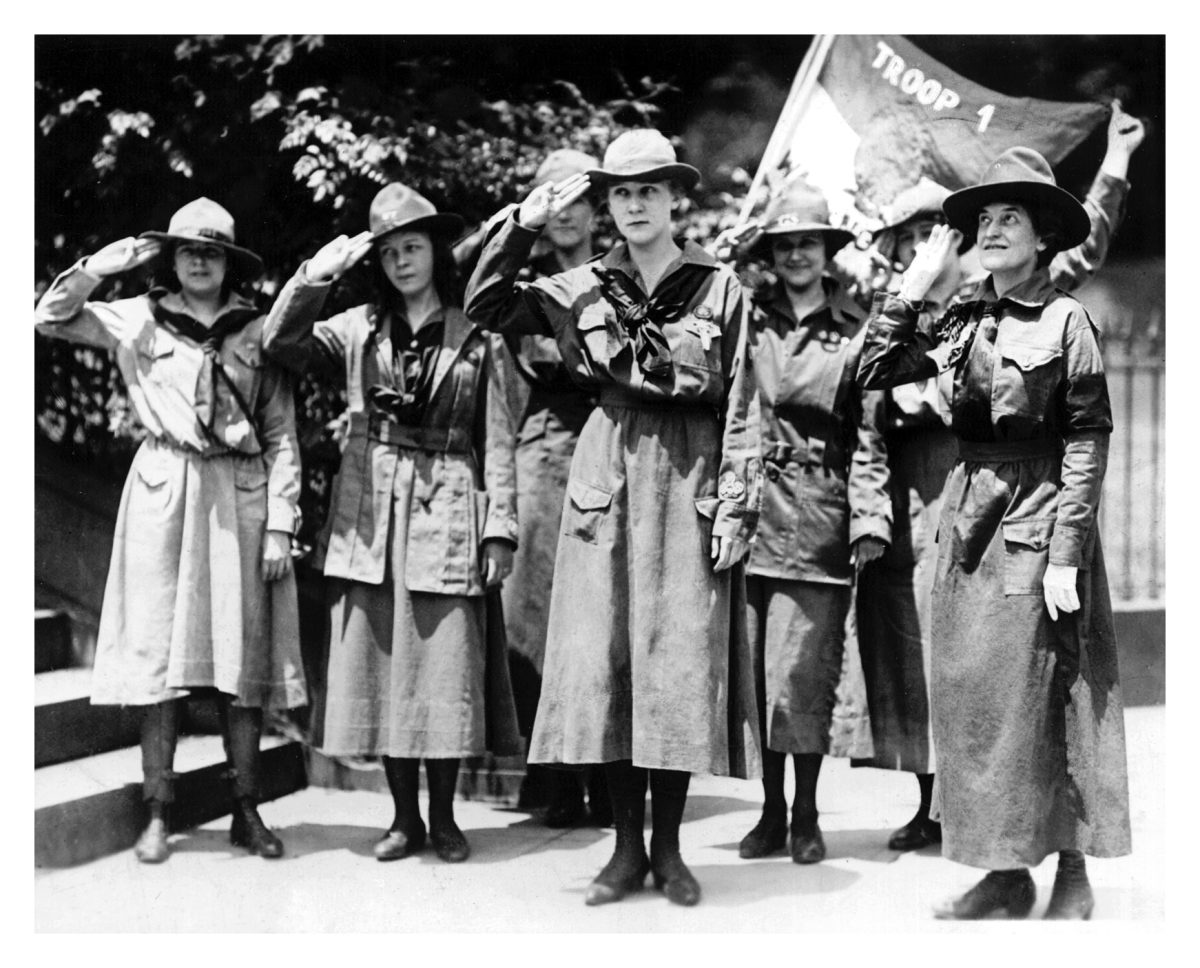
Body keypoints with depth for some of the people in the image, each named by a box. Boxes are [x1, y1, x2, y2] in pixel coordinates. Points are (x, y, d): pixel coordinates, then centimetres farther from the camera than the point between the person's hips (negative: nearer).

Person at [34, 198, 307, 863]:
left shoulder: (257, 331, 6)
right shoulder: (139, 320, 8)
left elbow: (283, 437, 4)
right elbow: (50, 318, 6)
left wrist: (281, 524, -2)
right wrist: (101, 266, -4)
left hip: (240, 500, 0)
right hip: (164, 493, 0)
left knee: (244, 658, 2)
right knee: (160, 656, 0)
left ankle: (246, 812, 11)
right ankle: (158, 814, 6)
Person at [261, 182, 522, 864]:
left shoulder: (477, 340, 5)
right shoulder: (358, 331, 9)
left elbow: (497, 442, 3)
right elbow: (282, 343, -5)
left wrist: (500, 527, -3)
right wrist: (319, 272, -13)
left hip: (447, 514, -2)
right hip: (369, 518, 2)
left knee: (446, 667, -2)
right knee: (381, 666, 4)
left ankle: (443, 817, 12)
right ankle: (404, 816, 16)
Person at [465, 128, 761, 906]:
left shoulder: (719, 287, 1)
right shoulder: (585, 288, 7)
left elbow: (741, 410, 0)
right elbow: (486, 306, 4)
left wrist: (737, 507, -6)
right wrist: (524, 226, -5)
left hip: (690, 479, -2)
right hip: (608, 472, 2)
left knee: (682, 662, 0)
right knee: (606, 659, 1)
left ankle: (668, 849, 11)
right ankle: (627, 848, 12)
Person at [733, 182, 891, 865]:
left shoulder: (857, 333, 6)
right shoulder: (746, 318, 9)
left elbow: (870, 437, 4)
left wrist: (870, 519, -5)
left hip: (817, 518, -2)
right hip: (748, 510, 2)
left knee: (802, 669, -3)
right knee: (753, 669, 5)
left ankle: (805, 814, 11)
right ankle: (771, 810, 18)